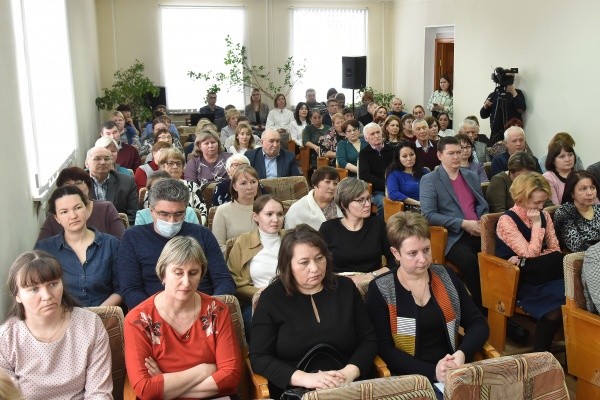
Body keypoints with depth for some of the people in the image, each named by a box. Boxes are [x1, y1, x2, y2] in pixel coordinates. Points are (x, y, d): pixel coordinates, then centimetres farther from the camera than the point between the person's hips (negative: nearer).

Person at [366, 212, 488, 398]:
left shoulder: (446, 276, 8)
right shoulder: (380, 290, -3)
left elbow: (478, 324, 9)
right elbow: (384, 348, -8)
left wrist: (462, 354, -11)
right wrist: (432, 371, -18)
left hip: (455, 372, 4)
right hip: (410, 378, -4)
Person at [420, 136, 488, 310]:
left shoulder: (471, 176, 19)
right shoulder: (429, 180, 1)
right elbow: (428, 215, -10)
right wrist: (463, 224, -14)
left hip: (478, 233, 5)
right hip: (452, 237, -5)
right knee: (469, 261, -34)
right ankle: (480, 307, -17)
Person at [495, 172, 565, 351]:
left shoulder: (544, 215, 10)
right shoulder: (507, 221, -9)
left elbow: (555, 250, 5)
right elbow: (531, 253, -14)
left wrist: (523, 260, -10)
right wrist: (536, 224, -9)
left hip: (543, 276, 6)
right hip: (521, 282, -5)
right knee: (554, 310, -29)